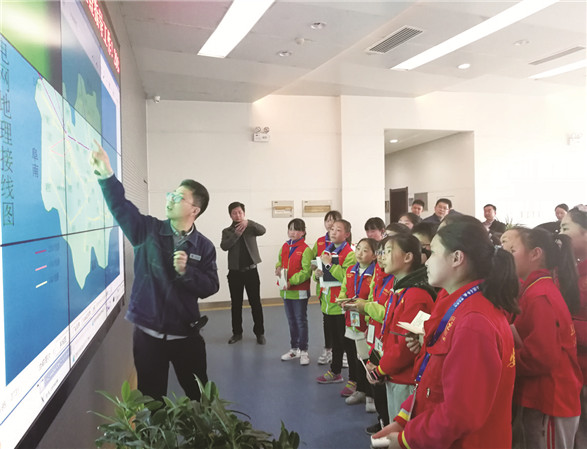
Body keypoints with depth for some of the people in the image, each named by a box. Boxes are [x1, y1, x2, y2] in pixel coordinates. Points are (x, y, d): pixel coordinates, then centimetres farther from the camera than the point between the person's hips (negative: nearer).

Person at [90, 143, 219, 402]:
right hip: (148, 334, 1)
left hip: (185, 335, 0)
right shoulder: (148, 230, -1)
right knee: (151, 400, 12)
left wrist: (186, 271, -22)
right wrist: (106, 175, -25)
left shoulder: (204, 247, -3)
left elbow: (210, 287, -8)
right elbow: (120, 206, -12)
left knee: (201, 397, 14)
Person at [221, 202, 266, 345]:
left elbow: (262, 230, -18)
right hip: (235, 272, 1)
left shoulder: (250, 228, 3)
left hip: (251, 270, -1)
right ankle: (237, 332, 19)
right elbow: (224, 246, -12)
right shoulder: (227, 231, 5)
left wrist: (248, 223, -35)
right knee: (236, 304, 8)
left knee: (255, 302, 2)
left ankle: (260, 332, 11)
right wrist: (237, 233, -24)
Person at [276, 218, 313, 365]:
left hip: (300, 291, -7)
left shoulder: (305, 249, -13)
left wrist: (291, 282, -23)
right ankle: (294, 349, 30)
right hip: (286, 291, 7)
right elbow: (280, 261, 20)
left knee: (301, 321, 3)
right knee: (291, 321, 17)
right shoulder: (285, 247, 8)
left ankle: (303, 351, 15)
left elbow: (306, 271, -17)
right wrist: (278, 268, -3)